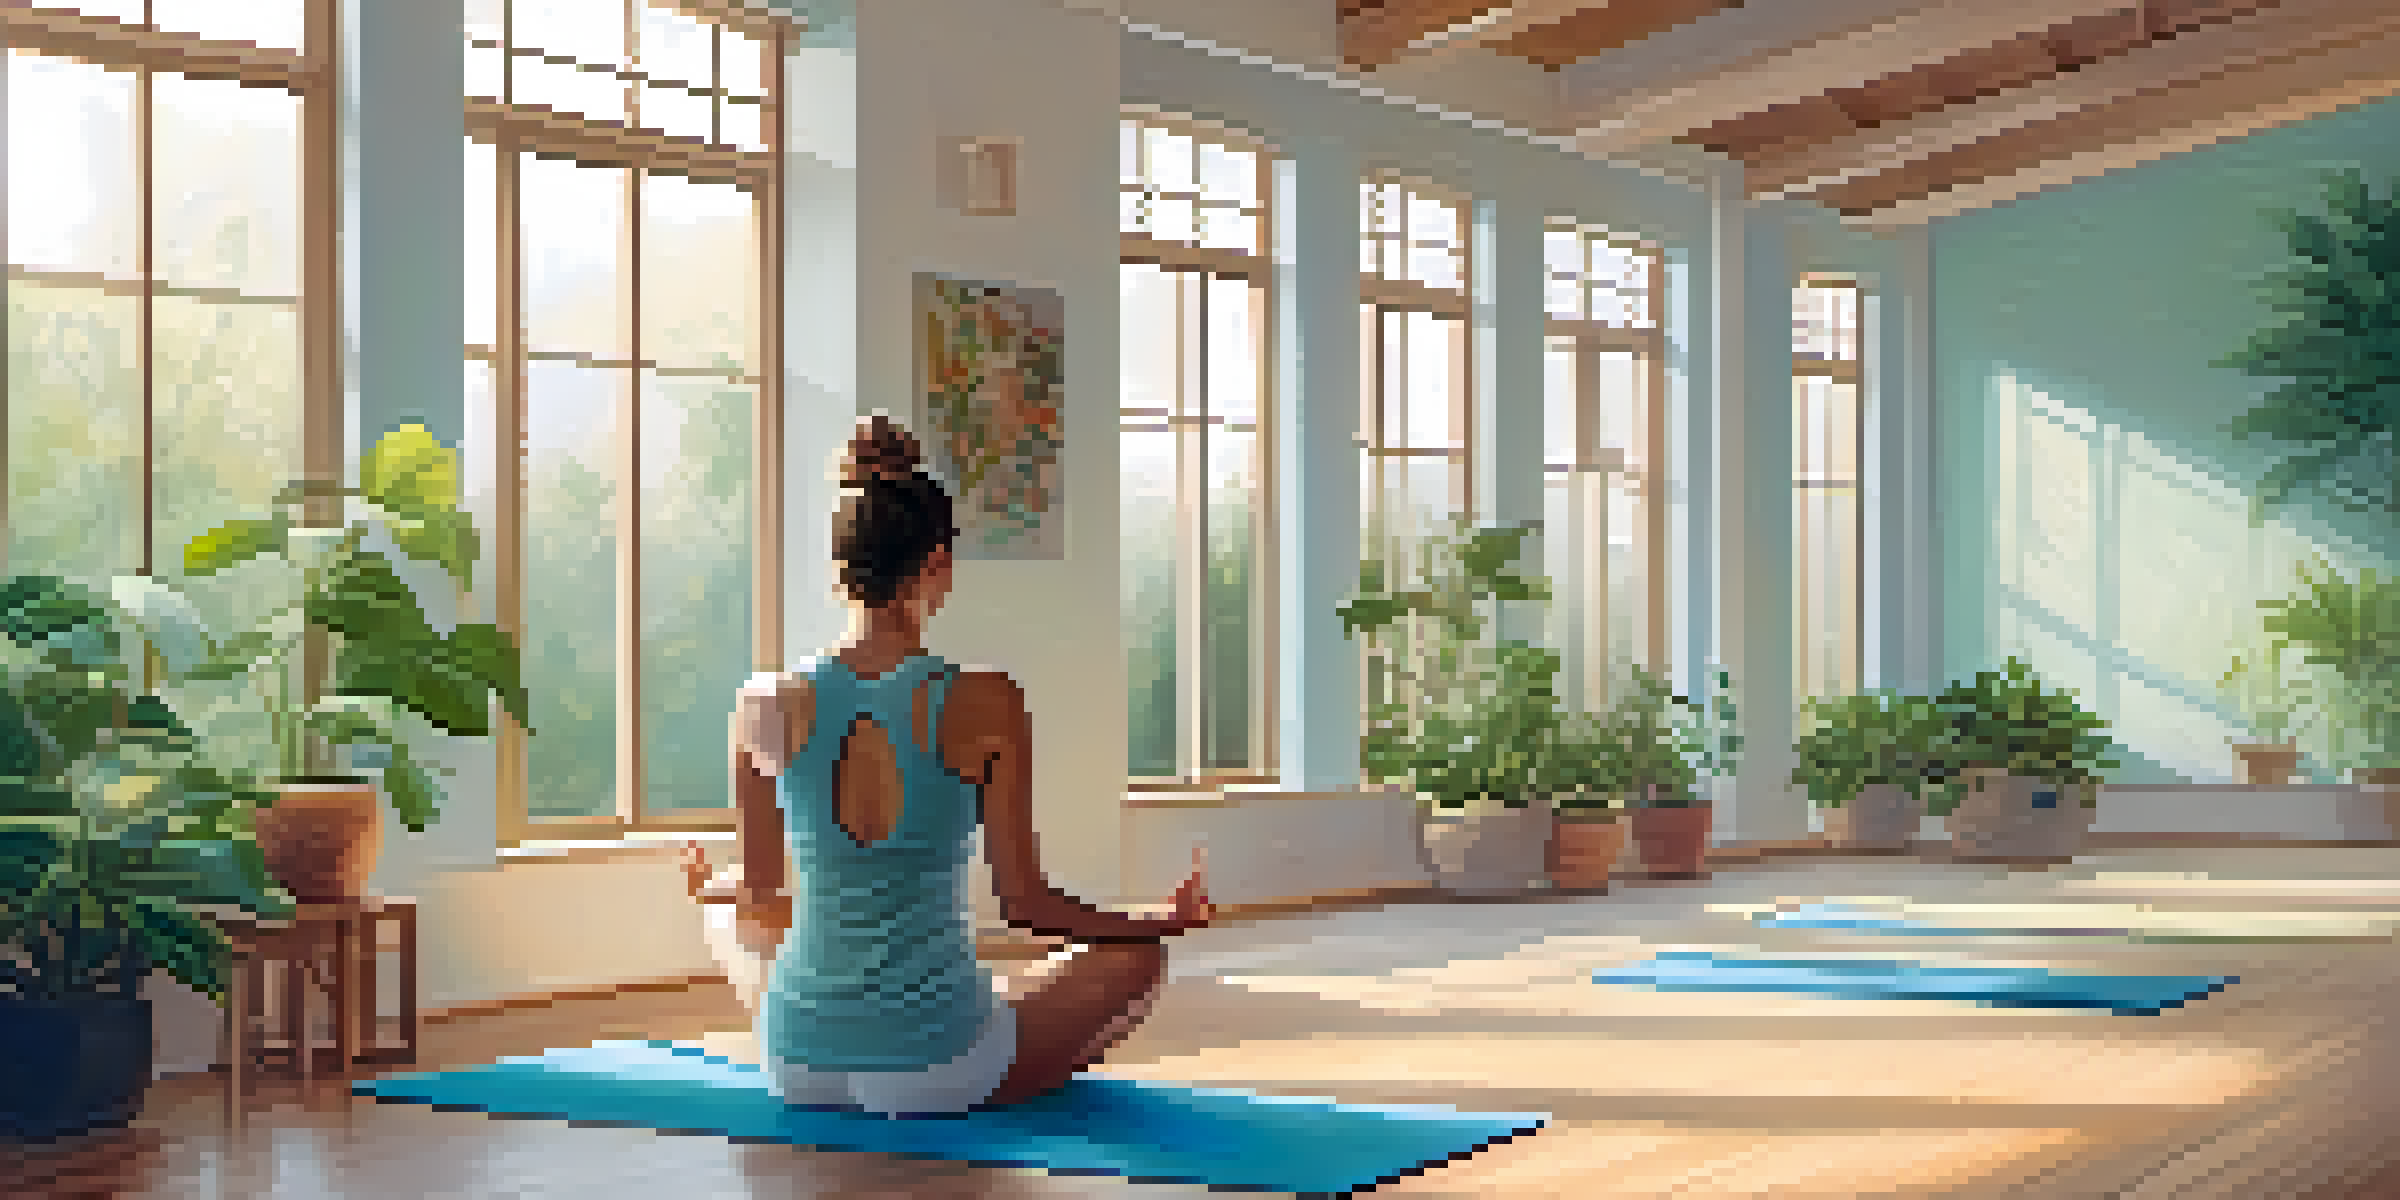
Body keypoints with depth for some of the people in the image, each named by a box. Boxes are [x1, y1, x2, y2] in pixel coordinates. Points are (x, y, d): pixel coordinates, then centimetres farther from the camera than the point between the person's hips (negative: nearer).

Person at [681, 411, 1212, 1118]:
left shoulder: (766, 706, -7)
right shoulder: (984, 705, -15)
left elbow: (758, 888, 6)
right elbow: (1023, 901, -9)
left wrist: (706, 886, 30)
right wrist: (1166, 922, 7)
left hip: (796, 1064, 3)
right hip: (940, 1075, -3)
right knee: (1137, 956, 21)